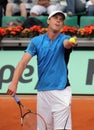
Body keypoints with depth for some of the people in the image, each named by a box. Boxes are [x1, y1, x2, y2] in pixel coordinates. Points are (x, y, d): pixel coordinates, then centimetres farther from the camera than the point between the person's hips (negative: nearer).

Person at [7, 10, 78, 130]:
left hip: (61, 92, -3)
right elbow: (23, 62, -5)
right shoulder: (36, 41, 4)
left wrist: (71, 43, -53)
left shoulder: (64, 39, -1)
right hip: (42, 92, 3)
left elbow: (66, 44, -27)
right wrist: (14, 83, -19)